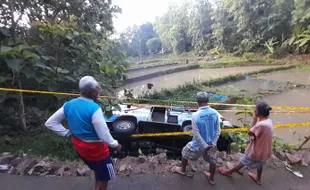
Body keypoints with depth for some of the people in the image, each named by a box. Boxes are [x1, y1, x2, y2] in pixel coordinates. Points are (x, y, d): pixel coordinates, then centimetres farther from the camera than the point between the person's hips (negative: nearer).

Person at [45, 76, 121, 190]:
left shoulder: (69, 105, -7)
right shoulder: (94, 108, -29)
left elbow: (50, 123, 1)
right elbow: (104, 135, -28)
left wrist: (67, 133, 1)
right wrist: (115, 145, -11)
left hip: (79, 146, 8)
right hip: (95, 148, -7)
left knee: (97, 169, 32)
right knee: (104, 178, 17)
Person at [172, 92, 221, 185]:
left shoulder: (195, 115, -27)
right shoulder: (215, 113, -14)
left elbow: (197, 134, -21)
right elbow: (218, 130, -6)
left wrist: (204, 146, -9)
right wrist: (213, 143, 0)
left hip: (198, 144, -3)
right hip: (211, 144, 4)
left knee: (185, 153, 23)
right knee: (212, 161, 27)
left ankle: (182, 170, 46)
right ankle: (211, 178, 49)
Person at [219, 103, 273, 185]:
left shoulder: (261, 124, -35)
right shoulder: (268, 121, -4)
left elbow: (250, 132, -22)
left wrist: (254, 119, -23)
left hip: (257, 149, -8)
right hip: (264, 149, 8)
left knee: (243, 162, 12)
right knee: (260, 163, 31)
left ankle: (229, 172, 33)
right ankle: (258, 179, 55)